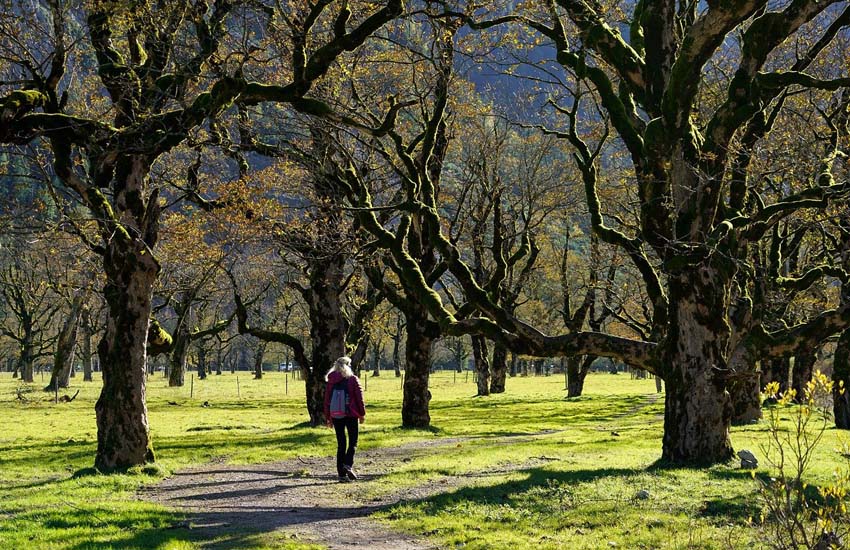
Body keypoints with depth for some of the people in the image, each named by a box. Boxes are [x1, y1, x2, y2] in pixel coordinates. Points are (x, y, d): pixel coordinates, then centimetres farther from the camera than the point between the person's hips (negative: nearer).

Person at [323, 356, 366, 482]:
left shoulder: (331, 381, 6)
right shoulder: (353, 379, -4)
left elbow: (327, 400, 9)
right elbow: (359, 398, -5)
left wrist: (328, 418, 16)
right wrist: (362, 414, 5)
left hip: (336, 416, 3)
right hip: (351, 415, -3)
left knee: (341, 444, 7)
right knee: (353, 442, 6)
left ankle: (341, 473, 4)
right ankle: (348, 464, -18)